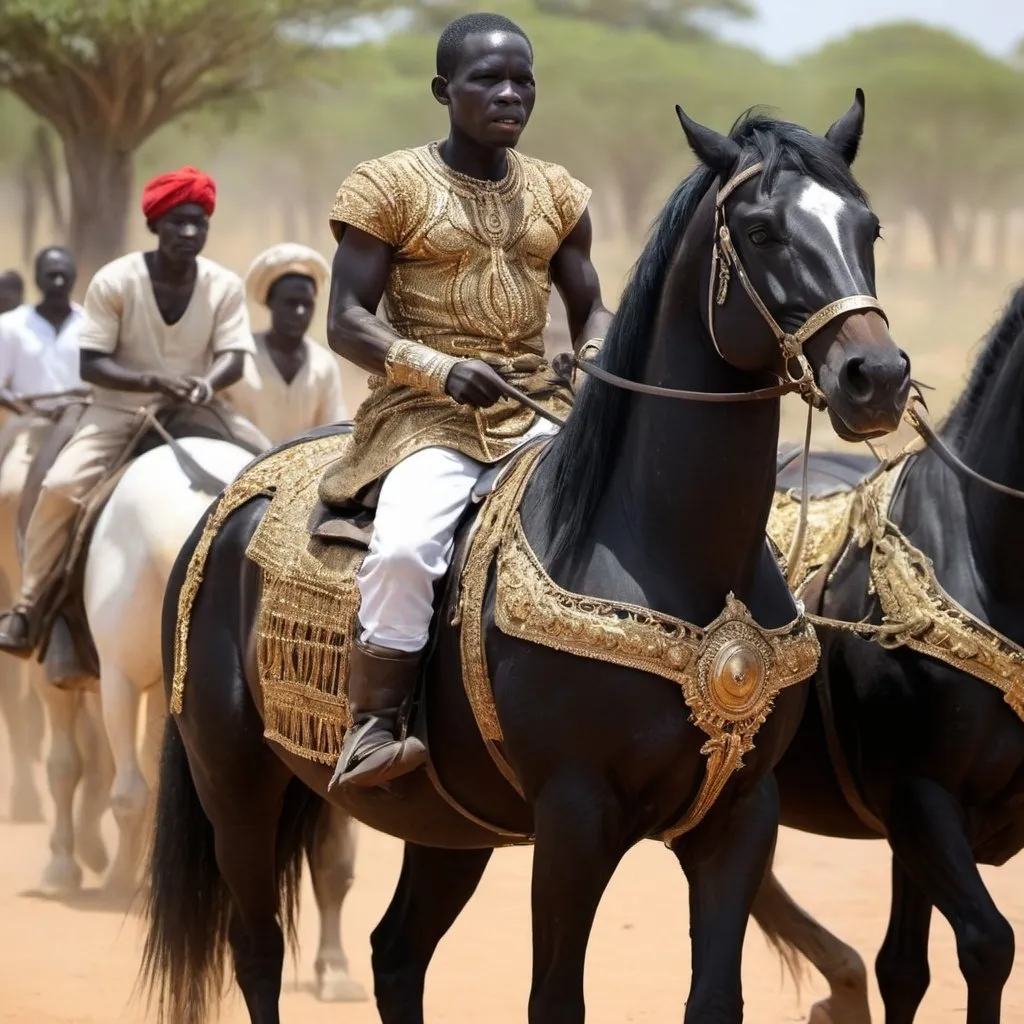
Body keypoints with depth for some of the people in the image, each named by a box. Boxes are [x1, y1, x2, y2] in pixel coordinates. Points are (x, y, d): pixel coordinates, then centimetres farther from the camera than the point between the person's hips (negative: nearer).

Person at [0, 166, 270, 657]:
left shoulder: (225, 286, -6)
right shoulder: (115, 281, -14)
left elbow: (233, 357, -8)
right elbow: (90, 364, -14)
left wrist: (208, 382, -33)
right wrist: (152, 381, -31)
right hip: (120, 410, -3)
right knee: (61, 486, -26)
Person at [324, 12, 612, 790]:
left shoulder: (557, 194, 13)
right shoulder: (390, 188, -1)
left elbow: (590, 309, 18)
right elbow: (346, 322, -4)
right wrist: (439, 368, -21)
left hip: (539, 408, 5)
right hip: (427, 413, -5)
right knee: (405, 546, -33)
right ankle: (372, 727, -21)